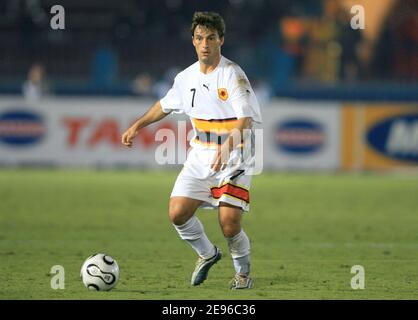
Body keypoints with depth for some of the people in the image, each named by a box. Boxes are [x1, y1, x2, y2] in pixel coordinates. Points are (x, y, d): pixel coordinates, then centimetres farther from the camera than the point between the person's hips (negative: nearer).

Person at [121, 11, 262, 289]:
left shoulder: (232, 75, -15)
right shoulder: (187, 77, 4)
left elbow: (245, 119, -26)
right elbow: (166, 105, 25)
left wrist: (228, 146, -42)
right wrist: (137, 126, 24)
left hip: (233, 159, -5)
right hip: (199, 157, 6)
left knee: (229, 225, -14)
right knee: (177, 214, -8)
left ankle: (243, 272, 16)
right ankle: (207, 254, 22)